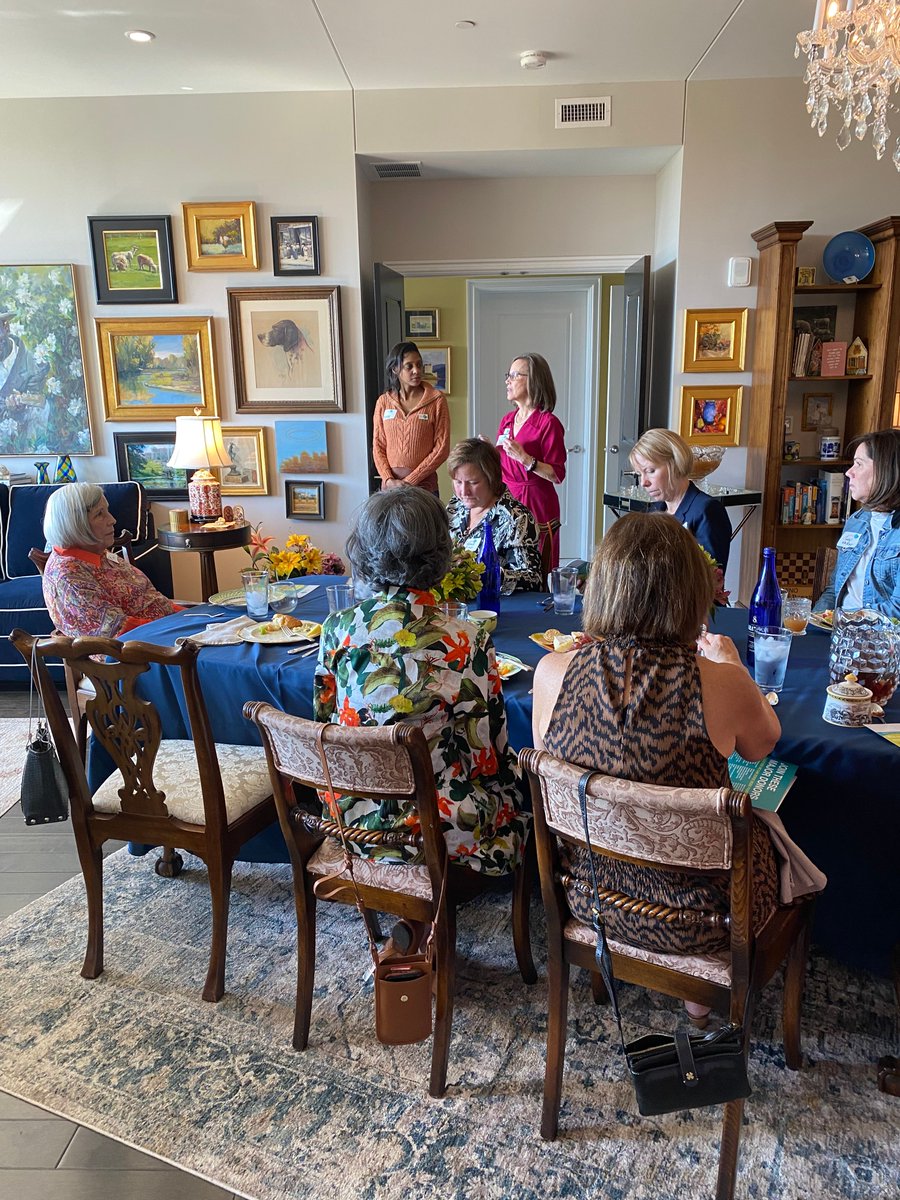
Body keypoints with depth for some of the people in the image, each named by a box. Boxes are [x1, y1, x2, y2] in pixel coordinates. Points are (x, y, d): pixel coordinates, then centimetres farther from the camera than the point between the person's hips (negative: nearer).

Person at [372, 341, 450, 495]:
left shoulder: (436, 400, -3)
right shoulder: (383, 402, 5)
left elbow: (442, 448, -7)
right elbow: (378, 446, 6)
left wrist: (410, 481, -11)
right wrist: (389, 480, -9)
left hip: (424, 486, -2)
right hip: (390, 486, 2)